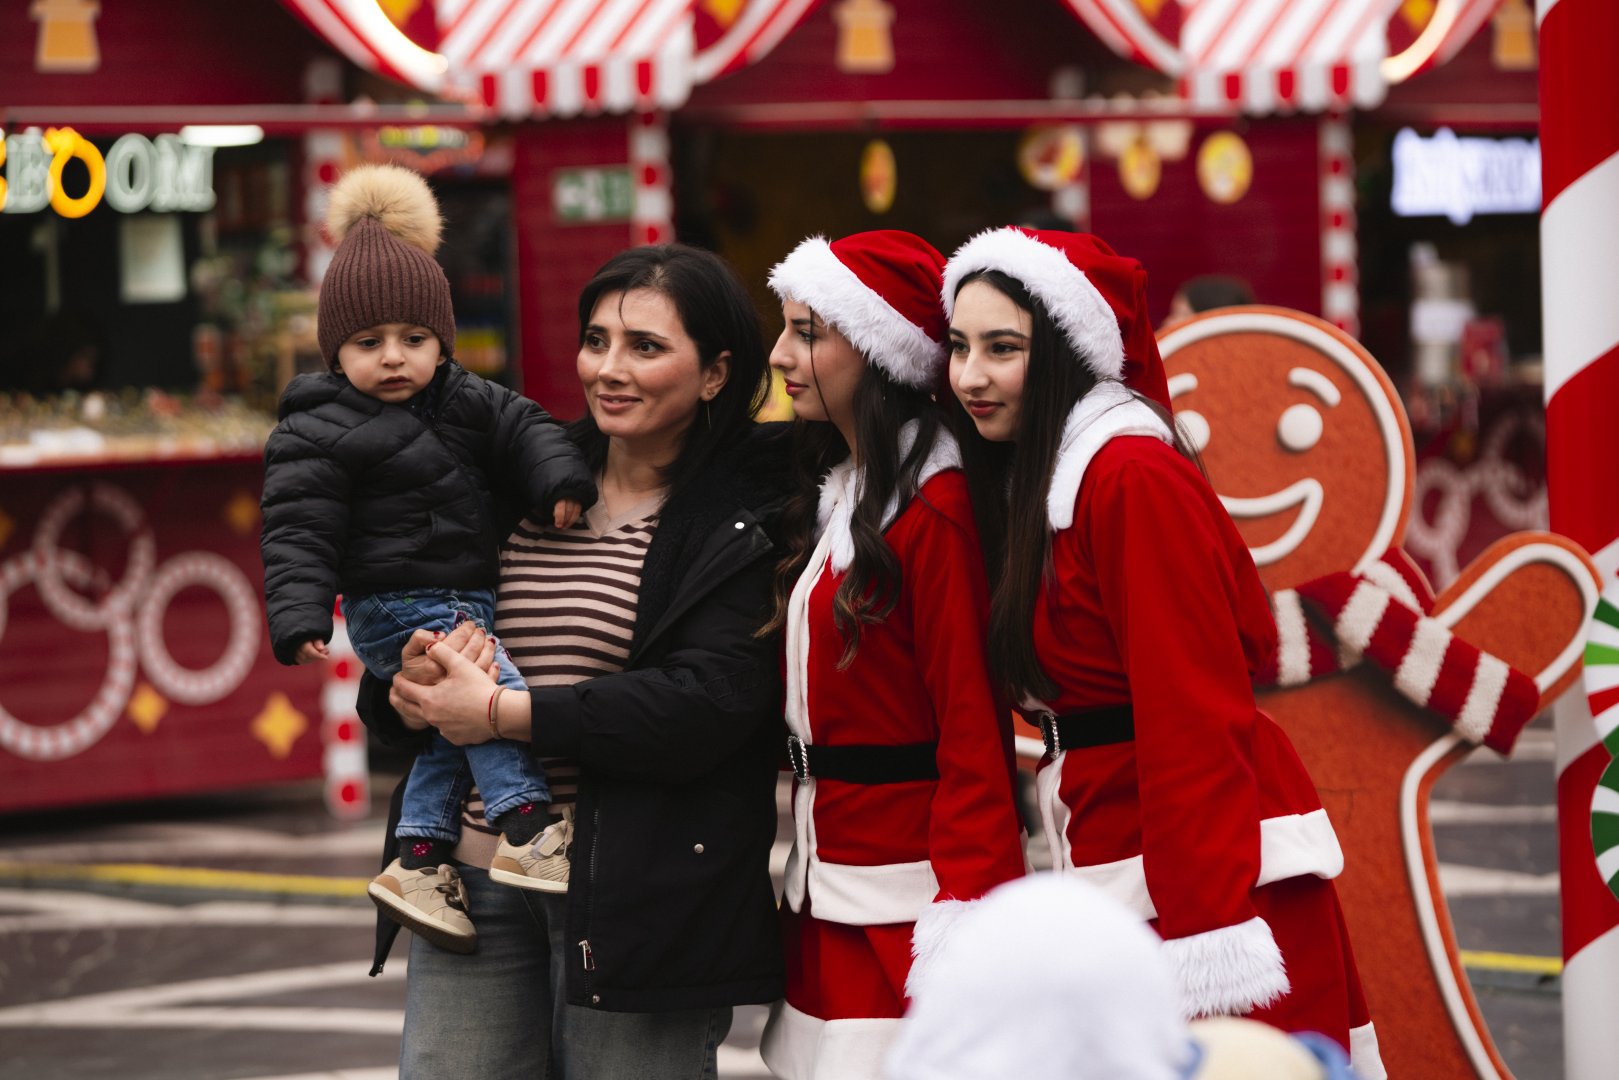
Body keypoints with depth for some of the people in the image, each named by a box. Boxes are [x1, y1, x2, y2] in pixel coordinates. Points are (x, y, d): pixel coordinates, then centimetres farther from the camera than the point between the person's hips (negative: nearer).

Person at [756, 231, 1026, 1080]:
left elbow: (973, 732, -16)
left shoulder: (935, 509, -13)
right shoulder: (834, 495, 15)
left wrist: (960, 929, -19)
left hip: (904, 903, -9)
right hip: (829, 897, 9)